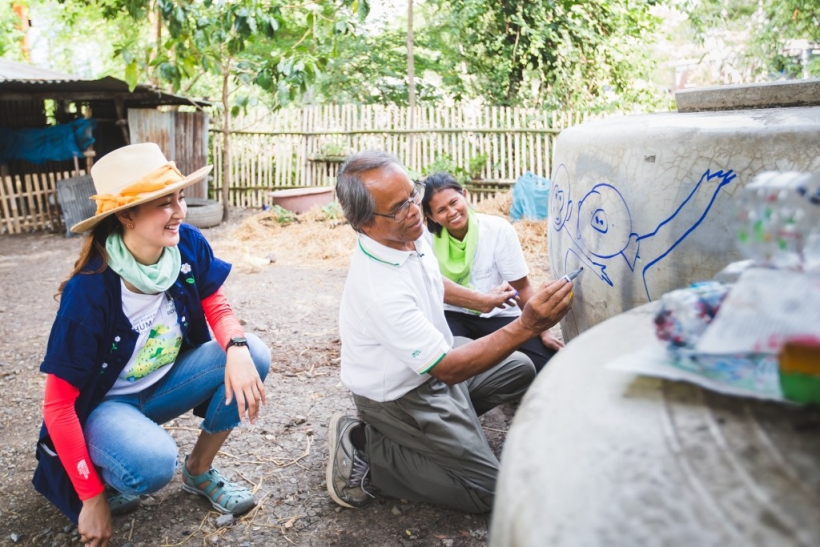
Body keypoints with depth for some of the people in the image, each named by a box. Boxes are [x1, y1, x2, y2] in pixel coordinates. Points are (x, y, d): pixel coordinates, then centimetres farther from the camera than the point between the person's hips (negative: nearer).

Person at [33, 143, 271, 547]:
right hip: (103, 403, -5)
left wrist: (237, 348, -29)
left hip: (163, 384, 5)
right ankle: (108, 479, 3)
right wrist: (93, 498, -20)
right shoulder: (89, 292, -29)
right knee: (153, 461, -36)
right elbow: (58, 404, -22)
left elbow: (216, 307, -3)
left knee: (254, 356, -19)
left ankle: (199, 471, 2)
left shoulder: (188, 245, -17)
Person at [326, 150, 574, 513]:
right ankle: (367, 449, -1)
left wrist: (483, 301, 23)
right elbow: (448, 369, -33)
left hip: (432, 359, 9)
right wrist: (526, 327, -40)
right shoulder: (380, 290, -38)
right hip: (399, 396, -9)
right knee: (484, 490, -8)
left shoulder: (409, 234, -10)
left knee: (519, 369, 20)